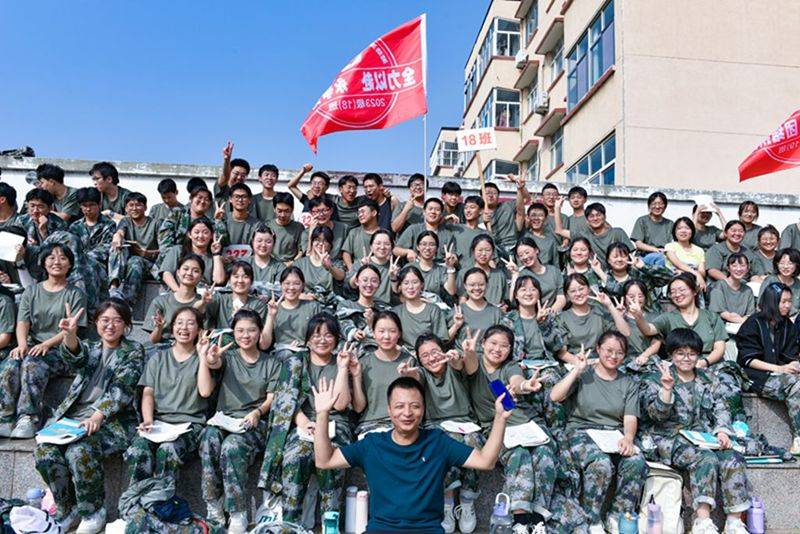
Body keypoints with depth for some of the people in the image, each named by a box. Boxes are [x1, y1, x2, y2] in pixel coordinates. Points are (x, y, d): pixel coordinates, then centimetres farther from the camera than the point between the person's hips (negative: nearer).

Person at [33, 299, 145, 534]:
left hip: (112, 419, -4)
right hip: (73, 415, 5)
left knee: (79, 452, -30)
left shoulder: (134, 350, 6)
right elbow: (74, 357, -7)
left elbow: (121, 388, -8)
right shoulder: (88, 348, 19)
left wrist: (97, 416, -23)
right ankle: (66, 510, 0)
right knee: (44, 452, -21)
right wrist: (70, 335, -30)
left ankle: (93, 511, -6)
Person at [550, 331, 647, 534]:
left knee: (637, 462, -30)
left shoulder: (628, 383, 17)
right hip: (582, 432, -3)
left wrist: (628, 438, -17)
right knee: (601, 464, -34)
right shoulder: (583, 375, 8)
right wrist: (577, 370, -7)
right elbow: (555, 396, -8)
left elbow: (630, 418, 4)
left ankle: (618, 517, -11)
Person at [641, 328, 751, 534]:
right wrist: (667, 389, -25)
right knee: (706, 458, -31)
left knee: (733, 458, -22)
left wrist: (722, 431, -6)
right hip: (672, 439, -5)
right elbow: (657, 415, -8)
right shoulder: (655, 380, 2)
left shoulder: (707, 379, 18)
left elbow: (720, 408, 13)